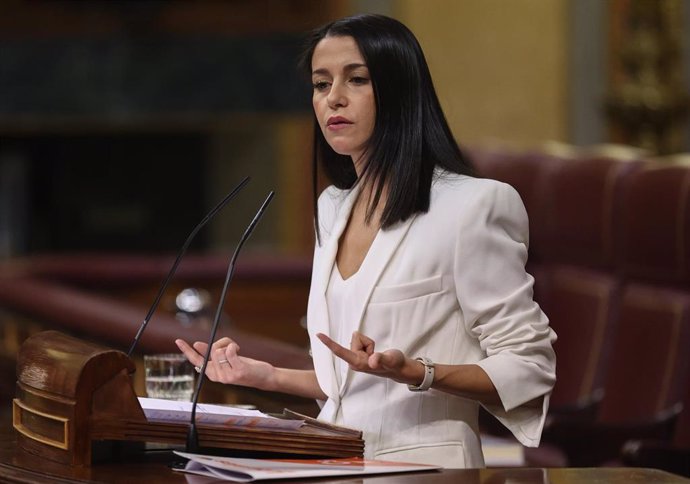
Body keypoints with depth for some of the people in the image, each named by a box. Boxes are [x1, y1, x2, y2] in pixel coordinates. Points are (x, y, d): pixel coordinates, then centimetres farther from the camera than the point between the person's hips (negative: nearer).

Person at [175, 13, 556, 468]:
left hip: (425, 465, -6)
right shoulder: (332, 209, 15)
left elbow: (529, 374, -8)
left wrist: (414, 372, -21)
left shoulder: (471, 205, -7)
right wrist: (267, 376, 10)